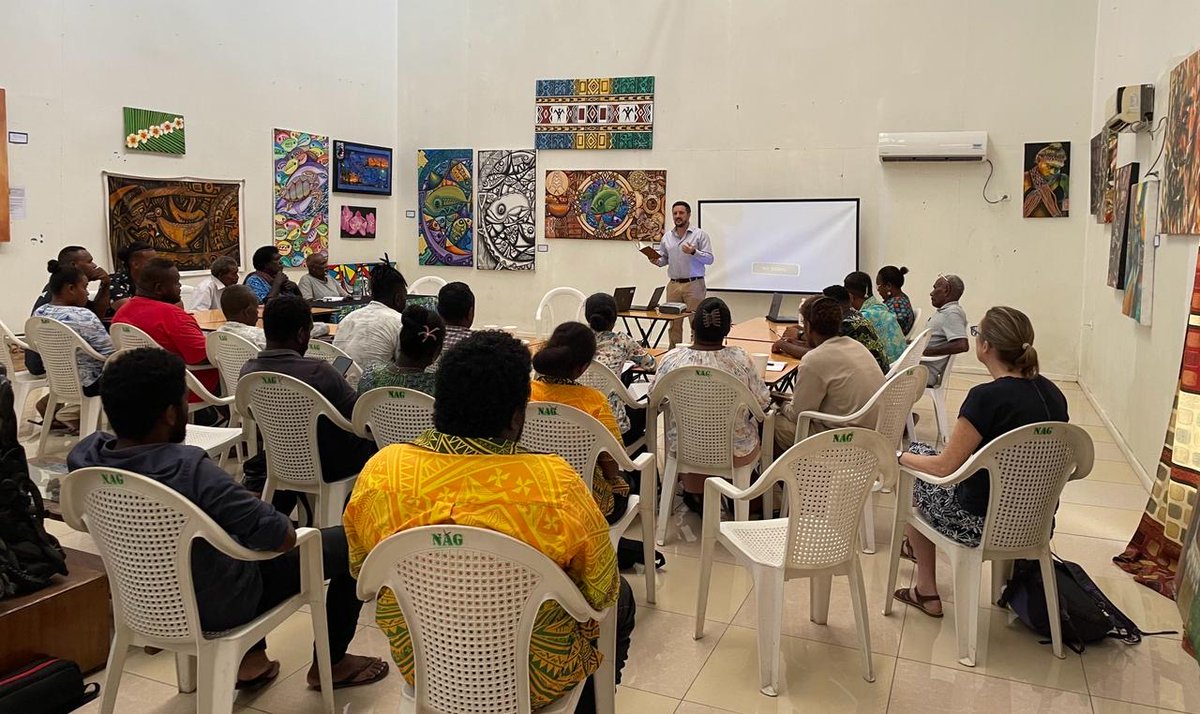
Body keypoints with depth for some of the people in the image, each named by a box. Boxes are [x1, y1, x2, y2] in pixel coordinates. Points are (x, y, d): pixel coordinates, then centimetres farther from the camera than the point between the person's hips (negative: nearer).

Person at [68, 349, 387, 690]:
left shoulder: (84, 455, -14)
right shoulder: (189, 469, -37)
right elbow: (284, 538, -31)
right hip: (219, 607, -7)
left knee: (247, 522, 33)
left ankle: (252, 658, 34)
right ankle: (330, 663, 25)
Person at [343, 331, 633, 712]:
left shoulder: (379, 471, -17)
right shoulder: (555, 485, -29)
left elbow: (361, 571, 1)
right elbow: (601, 593, -14)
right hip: (531, 680, -4)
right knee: (621, 598, 25)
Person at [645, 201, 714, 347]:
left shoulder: (700, 235, 0)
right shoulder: (667, 236, 12)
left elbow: (709, 259, -5)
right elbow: (663, 259, 19)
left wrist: (694, 252, -21)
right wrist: (656, 261, -3)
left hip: (694, 284, -4)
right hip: (673, 285, 4)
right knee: (674, 324, 6)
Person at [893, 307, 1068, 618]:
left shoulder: (987, 397, -24)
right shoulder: (1052, 393, -1)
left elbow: (945, 467, -19)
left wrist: (902, 456, 0)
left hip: (985, 525, -7)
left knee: (914, 478, 19)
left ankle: (926, 592, 27)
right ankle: (916, 545, 48)